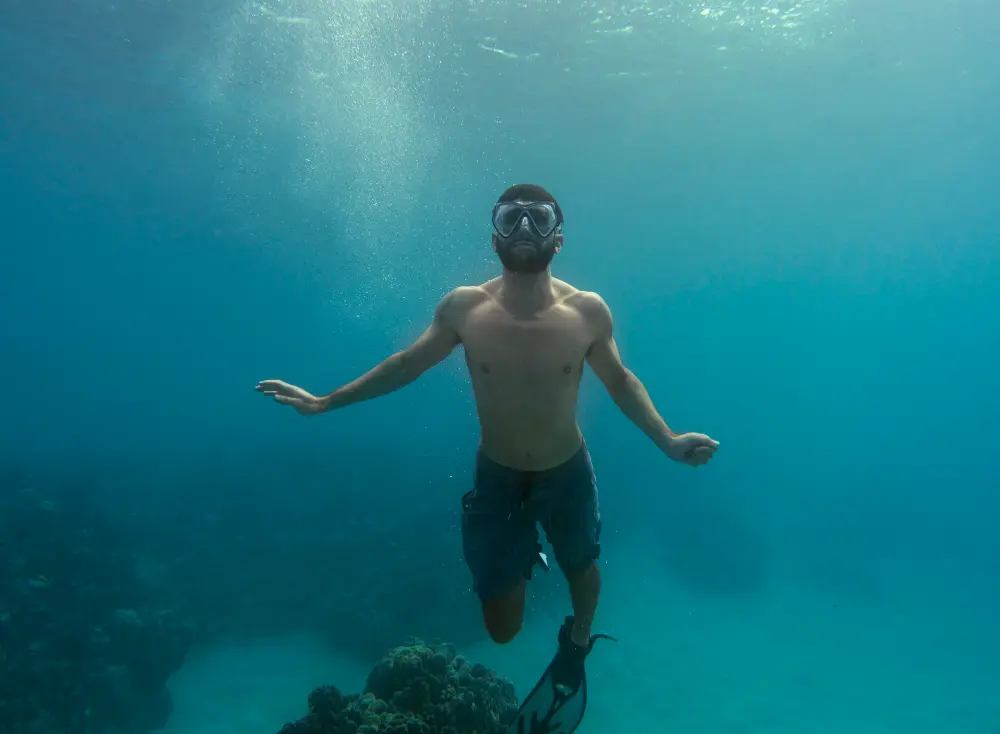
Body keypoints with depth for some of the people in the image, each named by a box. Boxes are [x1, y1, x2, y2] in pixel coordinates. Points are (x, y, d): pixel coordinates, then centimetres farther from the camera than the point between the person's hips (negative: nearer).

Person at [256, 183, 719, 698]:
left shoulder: (588, 311, -18)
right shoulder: (463, 307, -18)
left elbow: (620, 381, -2)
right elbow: (407, 364, -3)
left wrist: (667, 440, -16)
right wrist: (324, 403, -1)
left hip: (567, 475, 1)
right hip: (496, 479, 0)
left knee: (581, 569, 28)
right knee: (501, 630, 11)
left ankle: (577, 640, 65)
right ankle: (524, 552, 45)